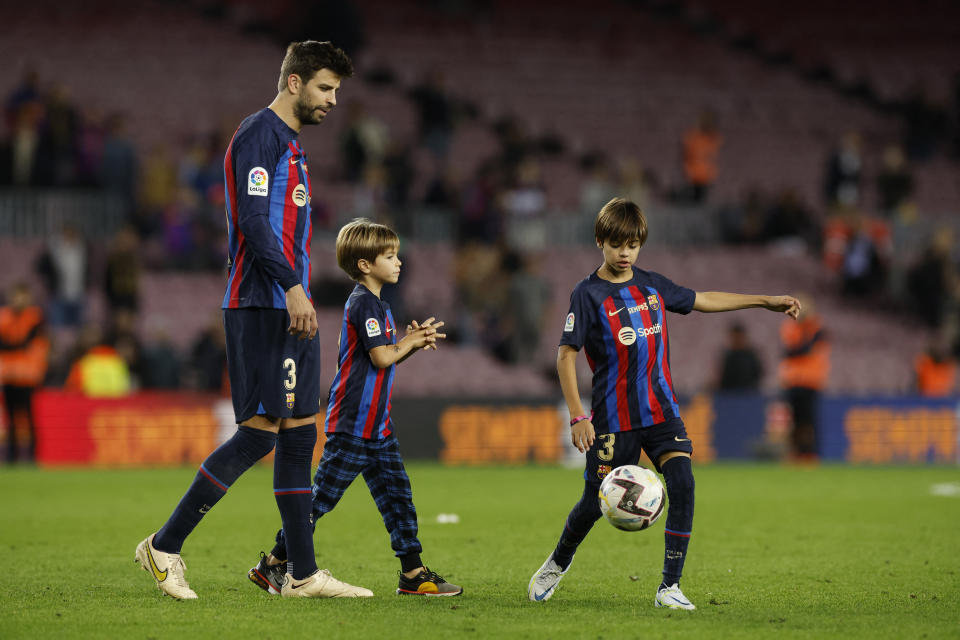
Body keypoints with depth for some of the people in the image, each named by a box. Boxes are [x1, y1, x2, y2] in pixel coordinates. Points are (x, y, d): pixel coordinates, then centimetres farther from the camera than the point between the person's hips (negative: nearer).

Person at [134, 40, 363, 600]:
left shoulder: (290, 144, 22)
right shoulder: (259, 135, -9)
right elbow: (252, 220, -19)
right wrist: (292, 287, -26)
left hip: (292, 312, 10)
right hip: (262, 307, -10)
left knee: (300, 433, 6)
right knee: (260, 431, -12)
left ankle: (304, 575, 7)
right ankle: (165, 546, -4)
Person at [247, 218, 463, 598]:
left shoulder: (377, 304, 17)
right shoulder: (364, 303, -14)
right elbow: (381, 357, -21)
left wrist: (411, 342, 5)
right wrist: (411, 342, -5)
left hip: (377, 426, 10)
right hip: (351, 424, -10)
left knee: (397, 497, 5)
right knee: (321, 498, -4)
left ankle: (413, 574, 5)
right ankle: (272, 565, 5)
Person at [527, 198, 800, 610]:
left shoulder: (651, 286, 8)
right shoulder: (588, 294, -7)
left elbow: (704, 300, 20)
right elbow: (566, 355, -8)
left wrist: (765, 301, 19)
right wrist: (577, 416, -13)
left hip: (661, 410, 4)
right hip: (613, 418, -4)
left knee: (682, 485, -16)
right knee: (596, 502, 2)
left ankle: (669, 587, -11)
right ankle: (557, 564, 32)